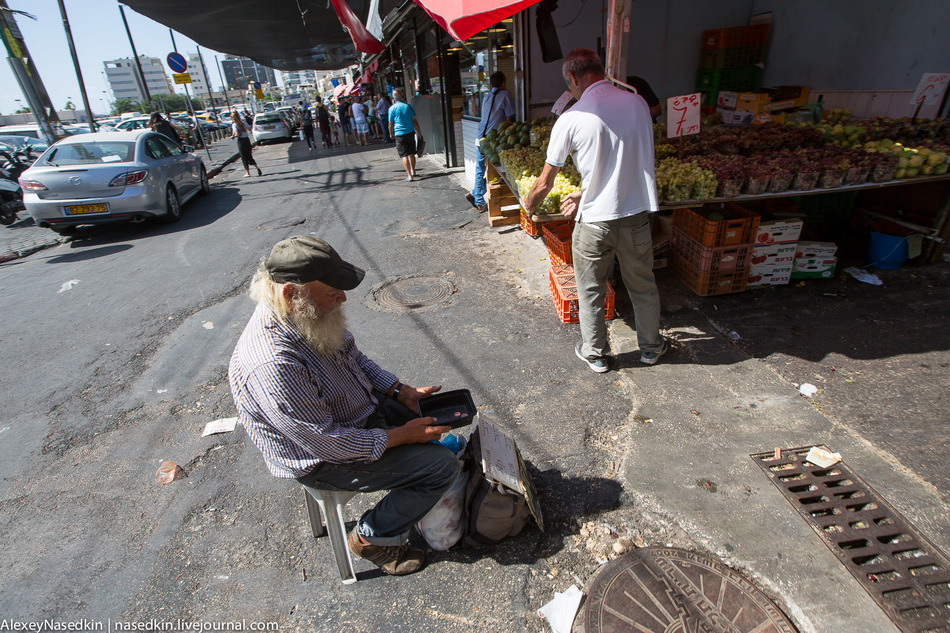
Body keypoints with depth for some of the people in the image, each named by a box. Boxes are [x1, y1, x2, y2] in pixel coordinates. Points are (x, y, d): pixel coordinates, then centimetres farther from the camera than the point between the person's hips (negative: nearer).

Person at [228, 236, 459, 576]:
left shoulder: (307, 315, -10)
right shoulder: (271, 365, -37)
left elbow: (354, 356, 7)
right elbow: (328, 443, -29)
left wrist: (402, 392, -4)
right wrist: (401, 436, -19)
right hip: (322, 459, -8)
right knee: (443, 465, -12)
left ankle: (421, 495, 32)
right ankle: (372, 537, 9)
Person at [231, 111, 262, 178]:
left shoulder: (234, 125, -11)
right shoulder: (243, 123, 6)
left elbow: (237, 134, -20)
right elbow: (250, 129, 14)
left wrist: (233, 136, -2)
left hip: (241, 141, -5)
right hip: (247, 139, 5)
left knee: (244, 158, 2)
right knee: (249, 156, 15)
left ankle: (247, 173, 4)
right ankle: (257, 167, -6)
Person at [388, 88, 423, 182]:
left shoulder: (392, 108, -4)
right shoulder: (407, 106, 2)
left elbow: (390, 124, -2)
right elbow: (414, 121, 3)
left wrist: (391, 134, 14)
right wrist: (419, 133, 9)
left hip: (399, 134, -3)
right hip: (410, 132, 3)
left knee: (404, 155, -2)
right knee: (411, 154, 16)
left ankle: (409, 175, -9)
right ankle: (413, 171, 29)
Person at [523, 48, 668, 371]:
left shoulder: (571, 120, -11)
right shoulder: (638, 103, 3)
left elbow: (544, 184, -6)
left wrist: (529, 205, 15)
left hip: (595, 221, -4)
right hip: (637, 213, 4)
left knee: (590, 291, 15)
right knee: (643, 285, 21)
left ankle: (595, 354, 31)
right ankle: (651, 346, 38)